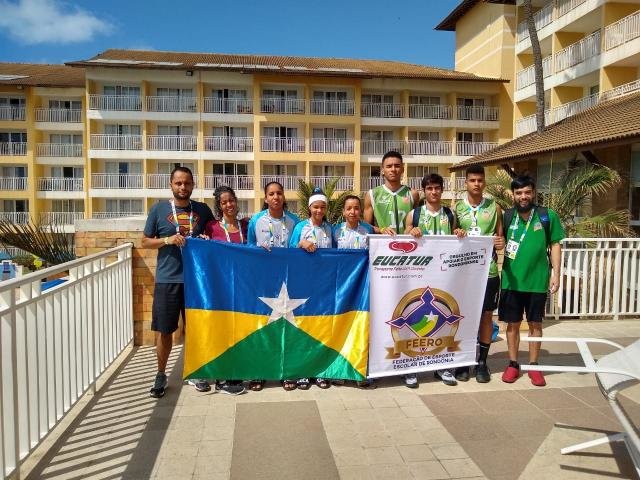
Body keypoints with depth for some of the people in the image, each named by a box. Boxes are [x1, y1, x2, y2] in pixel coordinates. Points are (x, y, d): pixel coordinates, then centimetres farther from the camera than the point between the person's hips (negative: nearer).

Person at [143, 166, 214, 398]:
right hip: (167, 279, -1)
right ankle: (161, 375, 25)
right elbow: (145, 242, 4)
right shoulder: (158, 209, 1)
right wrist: (167, 240, -14)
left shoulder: (203, 209, 6)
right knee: (164, 330, 7)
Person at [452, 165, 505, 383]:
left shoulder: (494, 208, 6)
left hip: (488, 270, 1)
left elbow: (501, 237, 9)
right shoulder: (456, 208, 4)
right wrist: (456, 235, -15)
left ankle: (482, 362, 19)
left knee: (486, 315, 7)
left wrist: (501, 243, -14)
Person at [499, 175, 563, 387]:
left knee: (535, 324, 10)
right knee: (513, 324, 10)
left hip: (537, 281, -1)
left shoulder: (547, 216, -3)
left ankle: (534, 366, 24)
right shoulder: (506, 216, -1)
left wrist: (556, 273, -3)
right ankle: (513, 364, 23)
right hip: (511, 280, 1)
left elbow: (555, 245, 1)